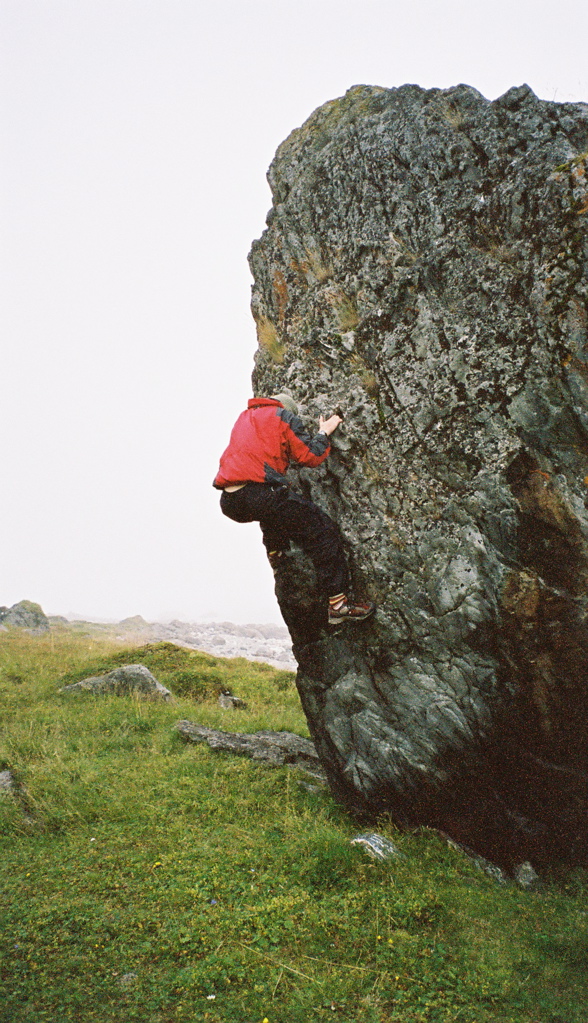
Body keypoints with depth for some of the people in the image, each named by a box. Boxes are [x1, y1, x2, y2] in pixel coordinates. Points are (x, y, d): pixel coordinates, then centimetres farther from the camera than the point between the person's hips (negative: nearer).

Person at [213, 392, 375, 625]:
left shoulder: (244, 417, 27)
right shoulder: (284, 416, 10)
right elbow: (311, 456, 6)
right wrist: (324, 432, 22)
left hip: (229, 503, 7)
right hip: (259, 496, -7)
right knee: (323, 532, 2)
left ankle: (275, 552, 34)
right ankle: (338, 603, -2)